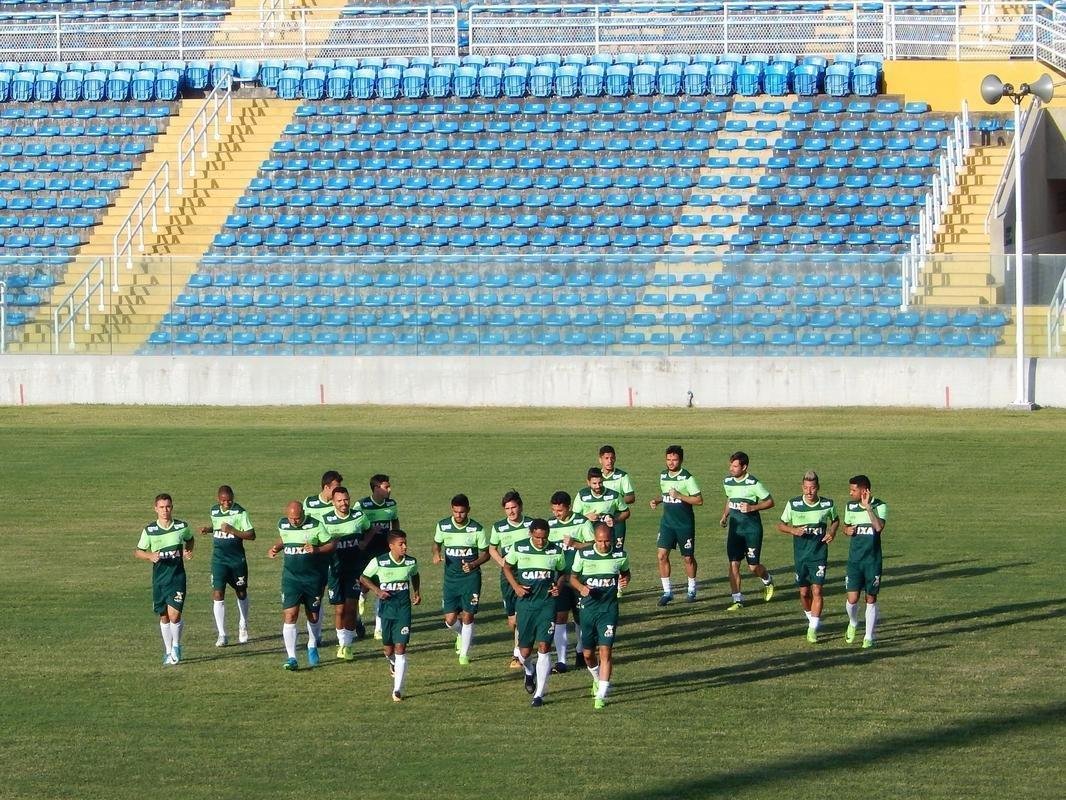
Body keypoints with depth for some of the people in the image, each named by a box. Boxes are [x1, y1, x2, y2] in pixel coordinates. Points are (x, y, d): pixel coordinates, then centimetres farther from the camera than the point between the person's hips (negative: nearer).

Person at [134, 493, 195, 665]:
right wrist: (150, 556, -14)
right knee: (164, 617, 8)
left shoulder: (182, 526, -2)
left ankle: (176, 647, 10)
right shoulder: (149, 530, -4)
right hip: (159, 578, 1)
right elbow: (137, 551, 5)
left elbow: (190, 539, 21)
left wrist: (188, 551, 1)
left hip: (177, 576, -1)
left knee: (174, 614, -13)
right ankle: (168, 652, 22)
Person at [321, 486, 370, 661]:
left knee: (350, 607, -7)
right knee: (339, 609, 2)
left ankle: (347, 645, -1)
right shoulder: (326, 520, -5)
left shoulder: (359, 516, -1)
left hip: (355, 567, 0)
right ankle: (342, 643, 18)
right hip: (335, 568, 0)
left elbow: (369, 529, 18)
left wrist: (364, 543, 4)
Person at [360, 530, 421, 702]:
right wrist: (377, 590, -11)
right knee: (388, 649, 9)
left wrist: (417, 592, 9)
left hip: (404, 609, 0)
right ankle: (393, 663, 48)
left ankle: (398, 689, -7)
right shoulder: (379, 562, -10)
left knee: (400, 647, -9)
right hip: (386, 609, 0)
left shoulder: (411, 562, -2)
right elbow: (364, 578, 3)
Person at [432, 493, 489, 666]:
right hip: (451, 578, 2)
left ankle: (464, 654, 11)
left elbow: (485, 554, 0)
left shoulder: (477, 529, -9)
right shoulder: (443, 526, -4)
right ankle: (461, 634, 34)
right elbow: (436, 543, 15)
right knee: (450, 620, -2)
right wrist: (436, 554, -7)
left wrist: (473, 564, -18)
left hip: (471, 576, -2)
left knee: (467, 616, -5)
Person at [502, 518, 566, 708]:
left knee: (544, 647, -10)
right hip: (525, 603, 1)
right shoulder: (519, 548, -3)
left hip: (547, 603, -1)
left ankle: (539, 693, -5)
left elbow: (562, 572, 14)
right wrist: (516, 587, -4)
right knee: (525, 650, 4)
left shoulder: (556, 551, -2)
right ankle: (529, 673, 41)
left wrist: (558, 586, -6)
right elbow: (507, 567, 11)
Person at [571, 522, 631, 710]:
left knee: (605, 651, -12)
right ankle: (598, 679, 41)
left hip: (609, 609, -1)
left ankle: (601, 695, -10)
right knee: (588, 654, 10)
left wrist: (625, 581, -8)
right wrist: (581, 587, -17)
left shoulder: (620, 556, -4)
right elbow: (573, 577, 5)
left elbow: (625, 573, 15)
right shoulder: (583, 555, -6)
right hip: (588, 607, 1)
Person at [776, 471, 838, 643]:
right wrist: (793, 530, -15)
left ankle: (813, 629, -10)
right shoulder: (793, 504, -5)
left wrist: (832, 532, -3)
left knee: (817, 590, -12)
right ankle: (811, 619, 35)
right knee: (804, 592, 9)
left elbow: (835, 520, 17)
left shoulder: (828, 505, -4)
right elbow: (781, 525, 5)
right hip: (800, 554, 2)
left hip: (819, 553, -2)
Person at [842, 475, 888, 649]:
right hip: (854, 559, 3)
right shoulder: (850, 506, 4)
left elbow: (879, 527, -27)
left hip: (873, 560, -3)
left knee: (871, 599, 4)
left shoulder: (879, 506, -10)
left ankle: (869, 637, 15)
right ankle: (853, 623, 25)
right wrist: (847, 530, -3)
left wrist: (868, 506, -26)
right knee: (852, 599, -6)